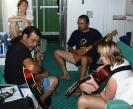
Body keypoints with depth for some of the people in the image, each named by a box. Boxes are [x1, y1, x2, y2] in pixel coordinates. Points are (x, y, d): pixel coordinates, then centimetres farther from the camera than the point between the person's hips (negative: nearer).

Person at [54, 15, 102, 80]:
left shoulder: (95, 33, -2)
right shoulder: (75, 33, 8)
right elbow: (69, 48, 10)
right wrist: (76, 51, -11)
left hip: (90, 58, -5)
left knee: (84, 58, -42)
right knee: (57, 53, -2)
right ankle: (66, 74, 2)